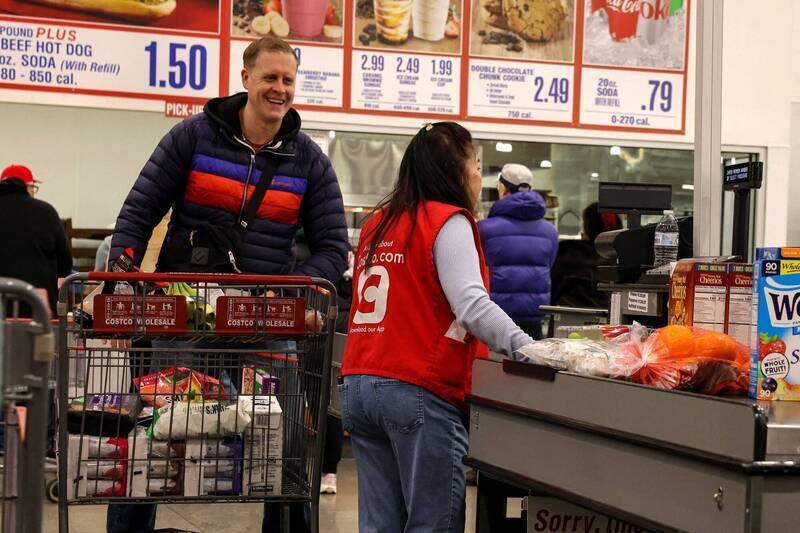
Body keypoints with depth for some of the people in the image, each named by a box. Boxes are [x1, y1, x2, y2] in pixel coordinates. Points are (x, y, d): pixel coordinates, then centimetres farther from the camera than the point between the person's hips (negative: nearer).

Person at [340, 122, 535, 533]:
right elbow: (471, 306, -20)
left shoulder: (378, 223, 15)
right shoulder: (448, 221, -7)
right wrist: (533, 351, -26)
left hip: (358, 386, 8)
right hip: (419, 392, -7)